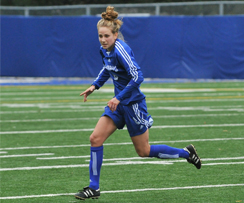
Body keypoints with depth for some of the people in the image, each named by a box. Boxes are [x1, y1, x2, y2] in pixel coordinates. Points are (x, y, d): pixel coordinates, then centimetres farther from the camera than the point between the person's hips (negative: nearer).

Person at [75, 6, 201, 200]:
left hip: (132, 103, -8)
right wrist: (95, 85, 13)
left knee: (144, 151, 4)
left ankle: (186, 153, 22)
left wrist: (119, 98, -27)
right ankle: (94, 188, 2)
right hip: (119, 104, 8)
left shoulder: (121, 49, -23)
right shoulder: (105, 50, 2)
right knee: (95, 139, -4)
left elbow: (137, 77, -28)